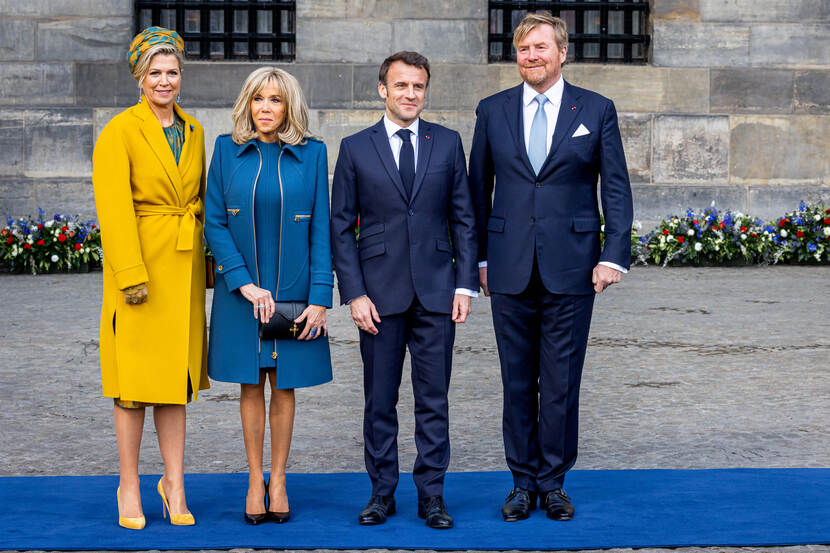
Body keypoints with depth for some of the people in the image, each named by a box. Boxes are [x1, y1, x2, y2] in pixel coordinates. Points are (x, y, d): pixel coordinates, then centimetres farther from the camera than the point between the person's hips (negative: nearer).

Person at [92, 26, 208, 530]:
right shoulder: (120, 132, -7)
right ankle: (130, 487, 11)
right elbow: (114, 207, -13)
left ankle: (175, 483, 15)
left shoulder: (194, 132, 11)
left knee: (176, 376, 9)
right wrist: (131, 275, -18)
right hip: (139, 264, -5)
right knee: (134, 377, 1)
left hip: (184, 267, 5)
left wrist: (204, 262, 12)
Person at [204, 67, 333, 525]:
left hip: (294, 289, 0)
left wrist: (320, 298, -9)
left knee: (284, 384, 7)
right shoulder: (227, 150, 0)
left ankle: (278, 478, 19)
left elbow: (322, 229, -2)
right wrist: (245, 284, -13)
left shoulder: (311, 153, -2)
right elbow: (214, 224, -3)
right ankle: (255, 480, 18)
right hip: (242, 291, 0)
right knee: (251, 384, 7)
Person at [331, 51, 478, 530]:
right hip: (380, 293, -1)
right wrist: (354, 293, -5)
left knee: (434, 400, 4)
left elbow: (464, 219, 8)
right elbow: (342, 227, 3)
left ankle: (432, 494, 13)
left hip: (436, 292, 1)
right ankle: (382, 492, 17)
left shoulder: (448, 143, 7)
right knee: (380, 400, 6)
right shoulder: (356, 148, 3)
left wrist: (465, 284, 0)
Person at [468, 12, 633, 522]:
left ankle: (553, 481, 16)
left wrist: (613, 255, -7)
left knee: (562, 383, 3)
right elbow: (479, 189, 11)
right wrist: (479, 257, 7)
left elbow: (616, 188, 2)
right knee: (517, 381, 8)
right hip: (510, 269, 2)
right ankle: (524, 482, 19)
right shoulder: (492, 111, 8)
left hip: (571, 268, -1)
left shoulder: (596, 110, 3)